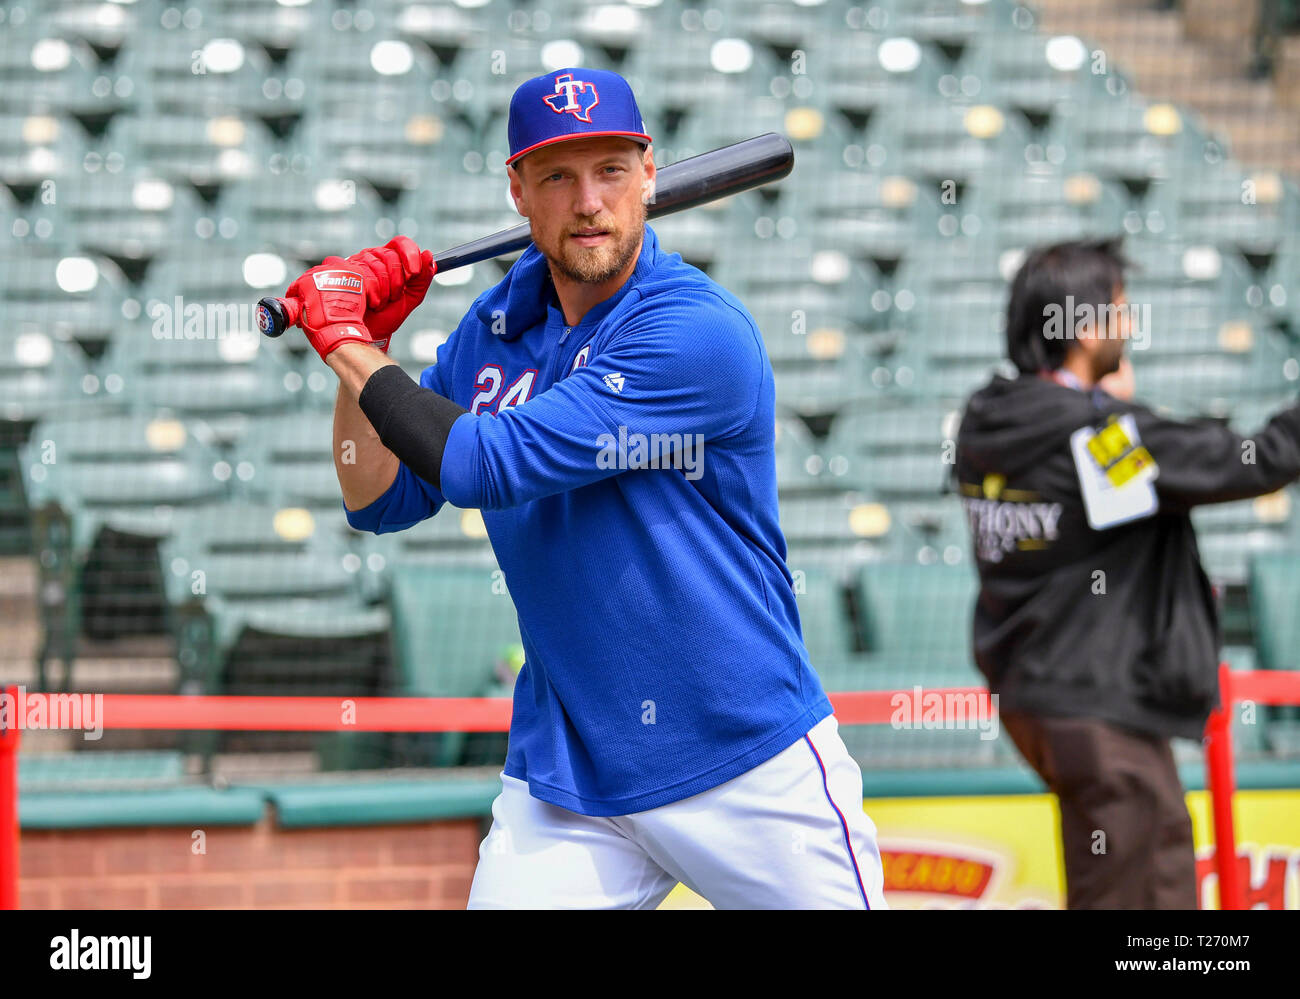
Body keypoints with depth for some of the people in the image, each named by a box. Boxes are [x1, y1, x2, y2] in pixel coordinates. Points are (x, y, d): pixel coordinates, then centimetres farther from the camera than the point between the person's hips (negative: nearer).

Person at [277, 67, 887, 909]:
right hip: (563, 770, 5)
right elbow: (381, 501, 12)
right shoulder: (493, 327, 4)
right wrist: (362, 338, -2)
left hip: (752, 766, -5)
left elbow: (484, 466, -22)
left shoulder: (702, 333, -19)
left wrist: (347, 343, -11)